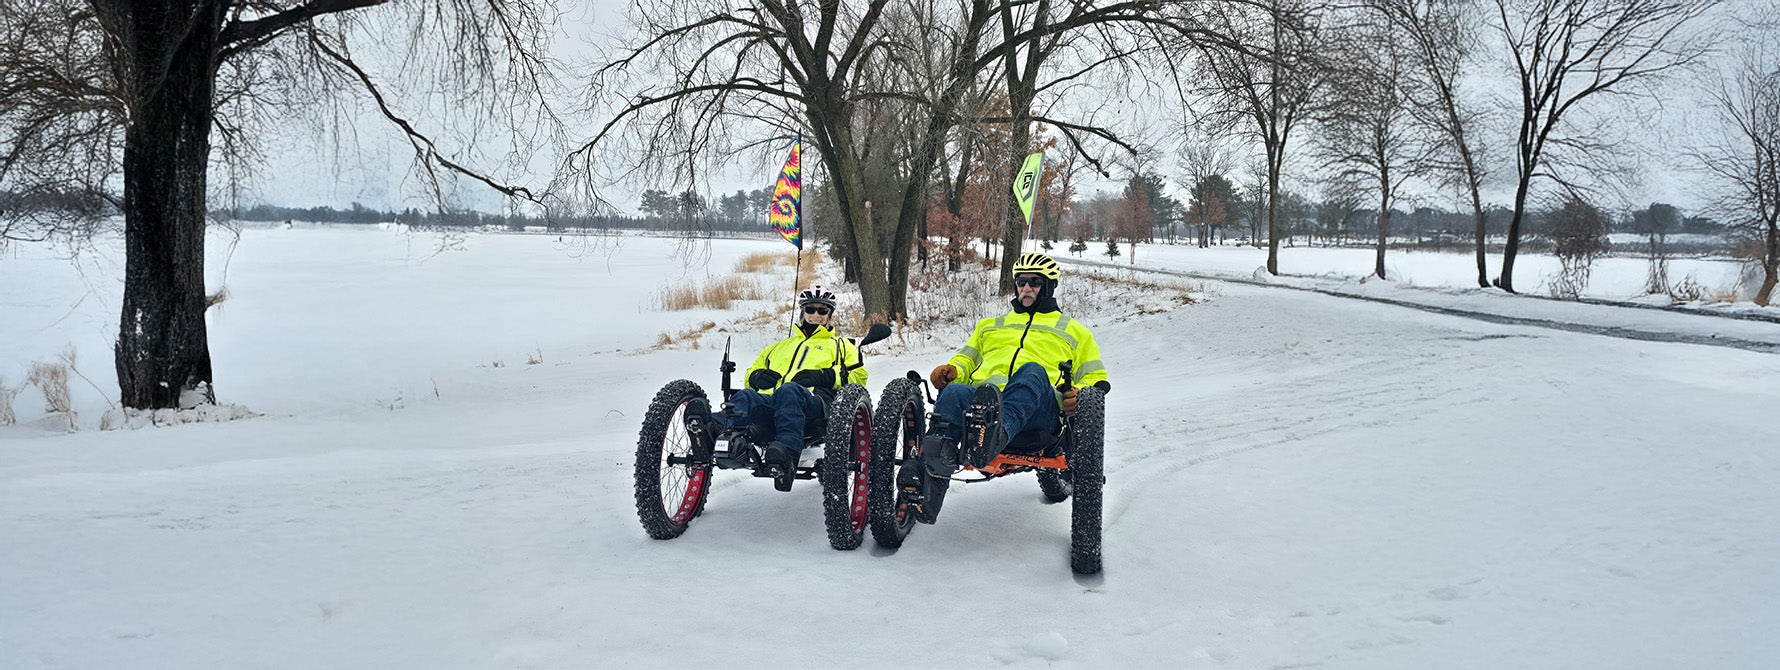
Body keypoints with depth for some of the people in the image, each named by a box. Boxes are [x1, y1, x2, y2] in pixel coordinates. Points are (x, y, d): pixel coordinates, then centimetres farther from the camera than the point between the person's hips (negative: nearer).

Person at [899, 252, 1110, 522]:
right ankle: (929, 485, -57)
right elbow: (966, 359, 35)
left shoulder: (1074, 331, 33)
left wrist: (1076, 396, -1)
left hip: (1039, 407, -2)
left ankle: (993, 435, -69)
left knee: (1032, 371, -38)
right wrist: (952, 370, 8)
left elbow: (1096, 379, 24)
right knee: (952, 394, -35)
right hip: (982, 394, 2)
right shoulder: (990, 326, 41)